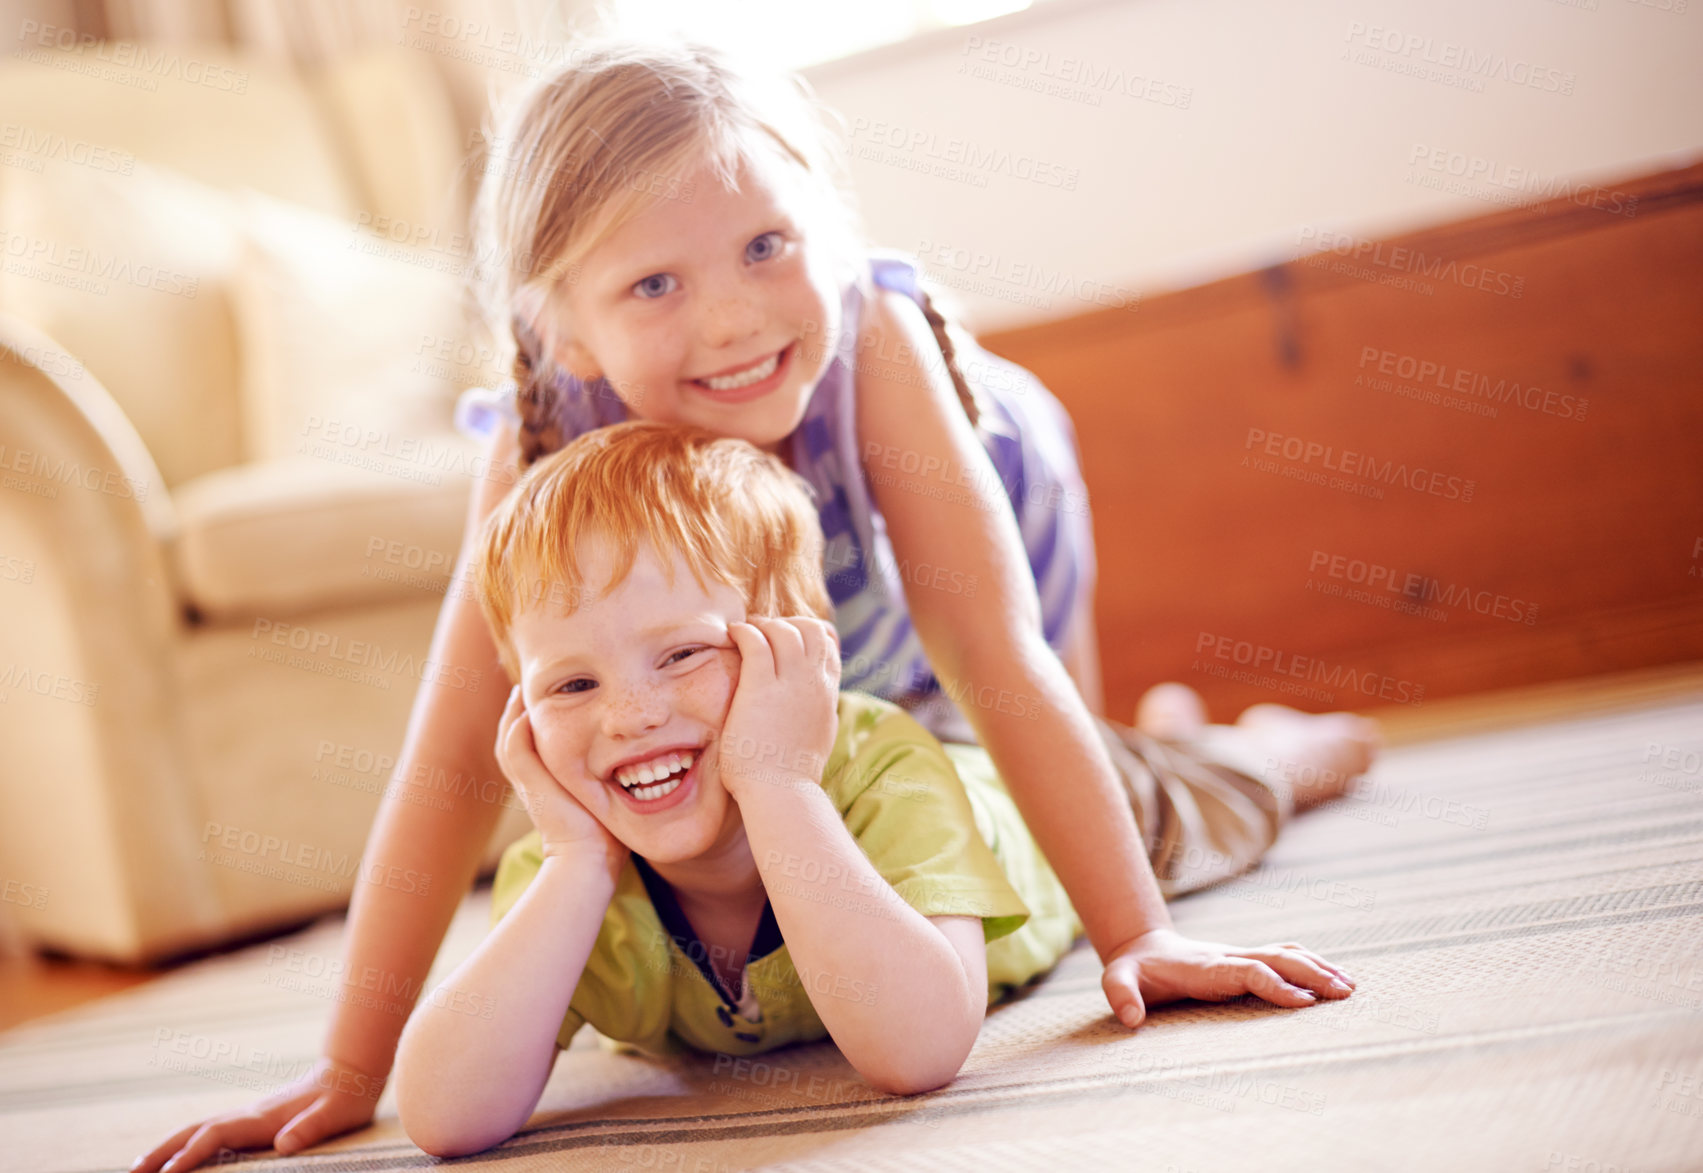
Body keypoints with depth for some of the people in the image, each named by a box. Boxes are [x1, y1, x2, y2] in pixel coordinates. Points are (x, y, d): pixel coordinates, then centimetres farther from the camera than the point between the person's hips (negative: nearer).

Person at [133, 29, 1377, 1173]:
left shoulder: (876, 342, -45)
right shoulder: (541, 457, -40)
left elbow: (996, 657, -43)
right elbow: (456, 759, -36)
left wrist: (1137, 936, -44)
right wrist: (351, 1066, -35)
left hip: (992, 507, -2)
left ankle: (1272, 745, 40)